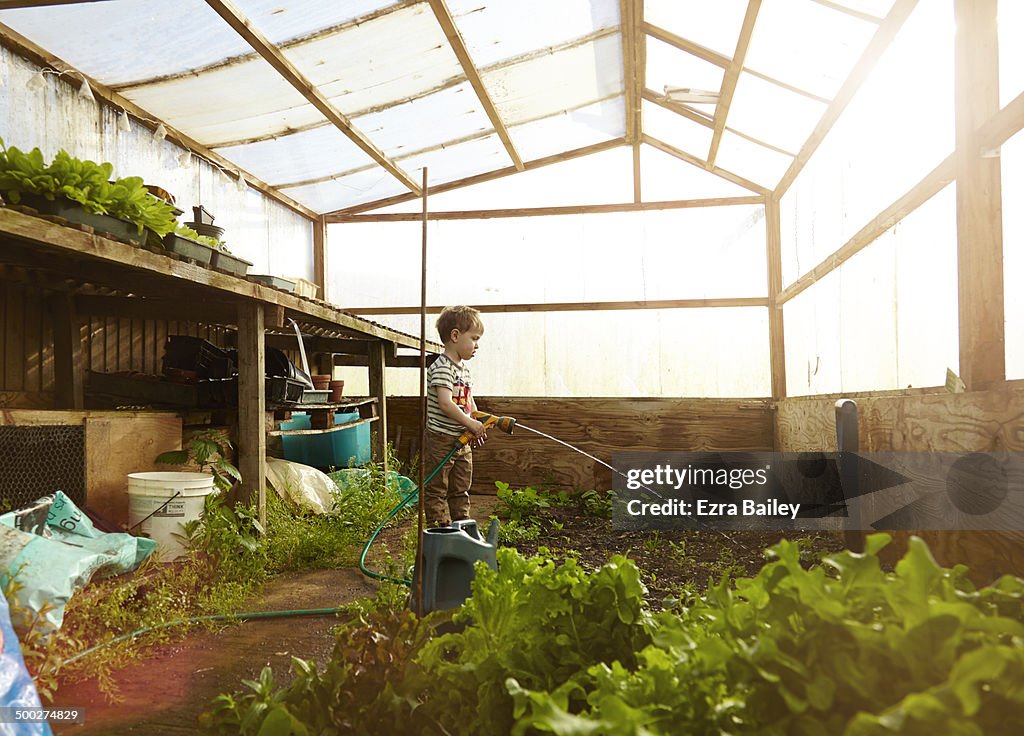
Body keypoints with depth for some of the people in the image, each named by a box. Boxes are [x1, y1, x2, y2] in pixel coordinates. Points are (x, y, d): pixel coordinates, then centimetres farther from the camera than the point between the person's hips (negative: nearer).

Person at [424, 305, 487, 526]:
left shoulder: (464, 368, 13)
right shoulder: (442, 367, -18)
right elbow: (445, 403, -27)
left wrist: (478, 427, 9)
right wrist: (470, 424, -22)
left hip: (462, 441, 10)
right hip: (441, 440, -10)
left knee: (461, 489, 17)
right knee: (436, 489, 1)